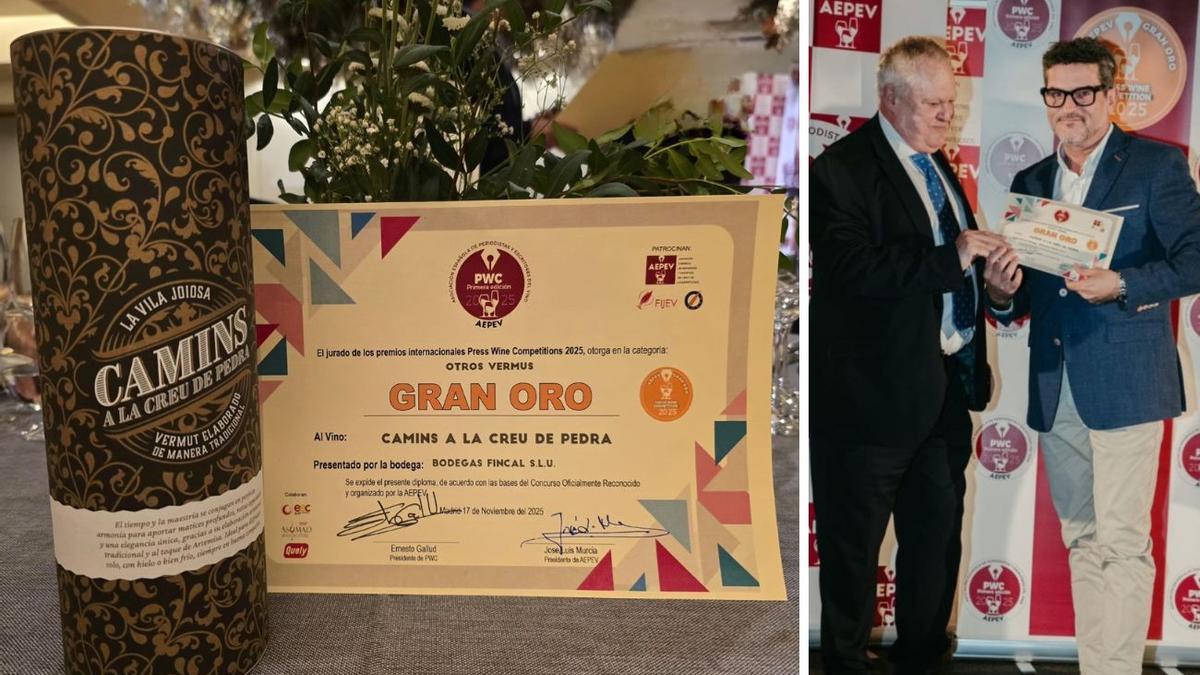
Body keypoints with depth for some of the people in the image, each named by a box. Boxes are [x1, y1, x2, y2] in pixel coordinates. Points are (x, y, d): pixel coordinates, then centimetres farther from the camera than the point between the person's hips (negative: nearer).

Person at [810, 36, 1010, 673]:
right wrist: (952, 256, -26)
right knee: (854, 547, 8)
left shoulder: (936, 163, 13)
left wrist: (984, 260, 3)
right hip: (874, 391, -8)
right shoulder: (841, 168, -14)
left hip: (946, 383, 9)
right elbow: (851, 266, -27)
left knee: (938, 532, 20)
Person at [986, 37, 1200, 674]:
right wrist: (1002, 293, -8)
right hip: (1053, 389, 5)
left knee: (1122, 543, -3)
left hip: (1124, 382, -5)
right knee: (1082, 542, 14)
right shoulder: (1030, 182, 13)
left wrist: (1121, 284, -22)